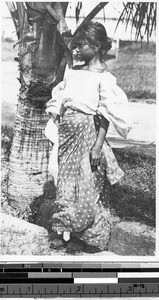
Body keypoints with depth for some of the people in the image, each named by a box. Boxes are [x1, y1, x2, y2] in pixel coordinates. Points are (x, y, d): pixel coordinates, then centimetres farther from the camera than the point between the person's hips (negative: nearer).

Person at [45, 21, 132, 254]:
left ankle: (87, 237, 19)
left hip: (88, 134, -6)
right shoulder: (72, 71, 9)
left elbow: (106, 116, -13)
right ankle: (65, 232, 26)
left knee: (87, 185, 3)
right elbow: (58, 100, 15)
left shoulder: (104, 78, -11)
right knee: (66, 183, 12)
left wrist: (98, 146, -16)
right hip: (67, 133, 6)